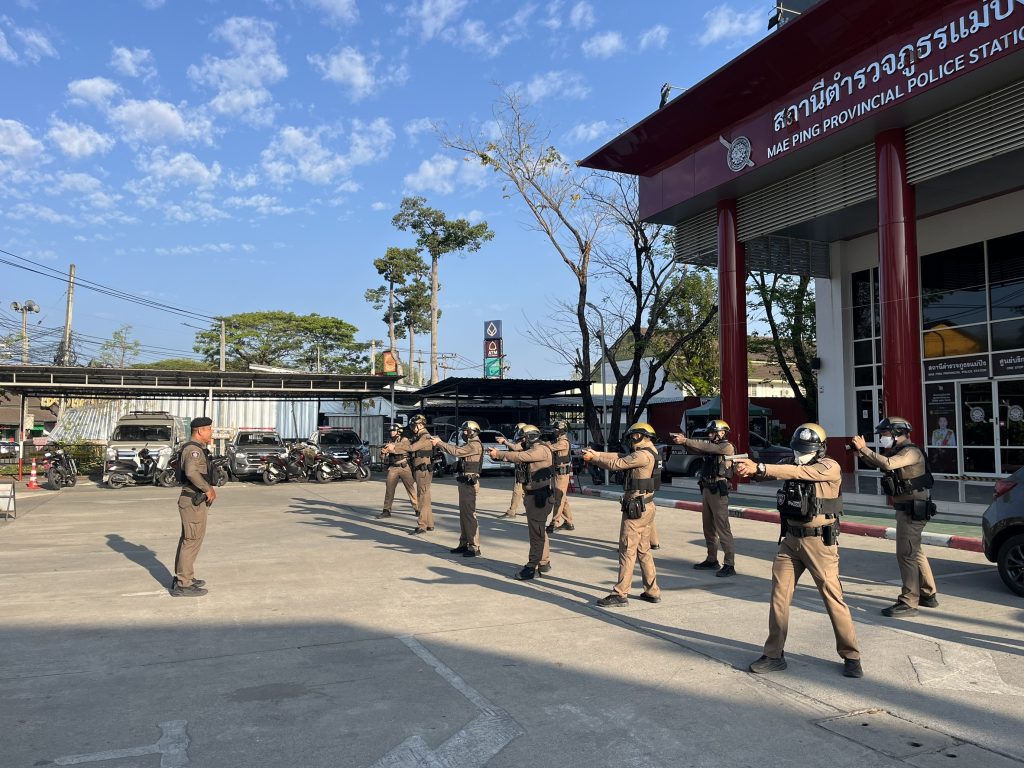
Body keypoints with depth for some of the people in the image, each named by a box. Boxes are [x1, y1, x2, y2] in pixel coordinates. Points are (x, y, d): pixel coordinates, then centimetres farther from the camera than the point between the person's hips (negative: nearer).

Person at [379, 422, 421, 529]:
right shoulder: (390, 442, 12)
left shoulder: (404, 440, -3)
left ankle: (417, 509, 9)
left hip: (404, 467, -4)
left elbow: (409, 447, -25)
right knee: (389, 488, 0)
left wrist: (394, 447, -31)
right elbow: (383, 456, 9)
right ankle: (386, 510, 5)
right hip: (393, 468, 5)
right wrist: (383, 452, -15)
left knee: (411, 489, 1)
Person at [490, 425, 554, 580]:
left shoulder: (541, 449, -15)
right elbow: (518, 458, 10)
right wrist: (498, 455, -5)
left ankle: (532, 567, -6)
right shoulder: (531, 450, 16)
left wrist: (499, 454, -17)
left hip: (539, 497, -10)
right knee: (540, 531, 17)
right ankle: (544, 563, 27)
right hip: (532, 496, 10)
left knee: (536, 532, -8)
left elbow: (520, 457, -23)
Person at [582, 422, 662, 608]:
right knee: (643, 550, 15)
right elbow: (617, 457, 15)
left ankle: (620, 594, -1)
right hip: (645, 508, 10)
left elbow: (616, 464, -15)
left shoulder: (643, 455, -17)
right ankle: (652, 591, 21)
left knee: (627, 551, -5)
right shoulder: (647, 454, 14)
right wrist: (596, 455, 8)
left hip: (636, 509, -10)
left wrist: (592, 458, -4)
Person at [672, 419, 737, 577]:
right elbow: (700, 448, 4)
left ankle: (729, 565, -6)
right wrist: (684, 440, -13)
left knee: (722, 528, -8)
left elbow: (706, 447, -19)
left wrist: (685, 441, -22)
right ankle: (712, 560, 23)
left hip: (718, 491, -8)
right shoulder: (713, 446, 17)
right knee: (708, 527, 13)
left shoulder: (727, 447, -8)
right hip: (707, 490, 8)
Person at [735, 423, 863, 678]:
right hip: (790, 540, 6)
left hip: (819, 542, -5)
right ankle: (774, 655, 17)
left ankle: (851, 656, 20)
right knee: (779, 596, 6)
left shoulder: (829, 467, -11)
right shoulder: (791, 465, 8)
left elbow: (798, 473, -26)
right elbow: (768, 472, -6)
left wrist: (759, 468, -35)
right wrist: (750, 468, -28)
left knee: (833, 597, 2)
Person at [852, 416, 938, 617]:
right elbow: (875, 463, 13)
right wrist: (861, 451, -4)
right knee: (915, 552, 19)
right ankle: (928, 595, 31)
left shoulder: (911, 452, -17)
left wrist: (864, 448, -29)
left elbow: (888, 464, -33)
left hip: (913, 510, -10)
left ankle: (908, 603, -7)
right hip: (906, 509, 10)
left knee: (905, 554, -9)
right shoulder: (895, 452, 14)